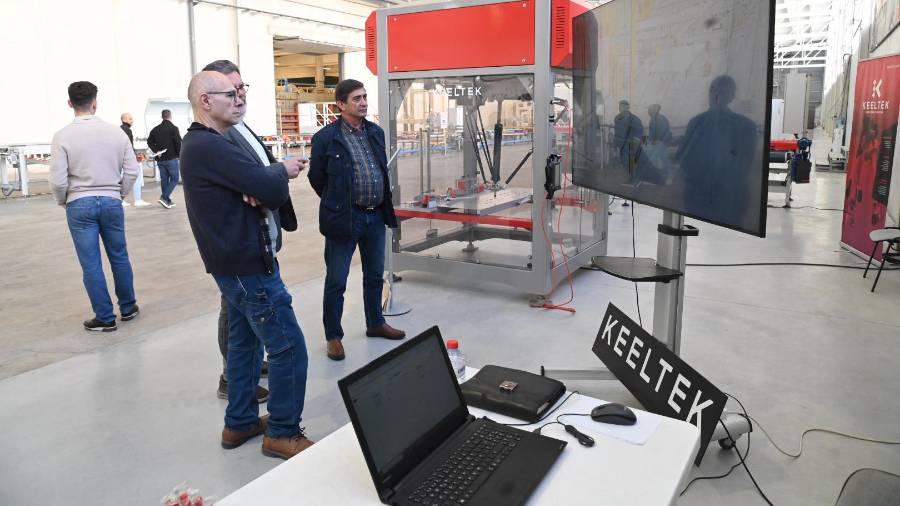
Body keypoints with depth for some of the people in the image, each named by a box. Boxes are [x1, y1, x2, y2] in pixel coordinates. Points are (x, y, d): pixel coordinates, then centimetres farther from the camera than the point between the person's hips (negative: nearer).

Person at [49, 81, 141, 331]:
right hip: (111, 202, 2)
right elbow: (132, 171, -2)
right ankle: (128, 308, 28)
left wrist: (64, 201, 9)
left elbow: (58, 181, -10)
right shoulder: (116, 132, -3)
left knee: (91, 264, 6)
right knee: (119, 257, 16)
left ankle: (105, 318, 13)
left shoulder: (63, 136, -9)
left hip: (80, 205, -2)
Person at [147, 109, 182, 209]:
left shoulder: (155, 129, 9)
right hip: (171, 158, -6)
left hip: (160, 159, 6)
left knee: (164, 180, 11)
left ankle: (167, 201, 15)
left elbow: (149, 142, 9)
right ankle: (164, 197, -13)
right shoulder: (173, 128, -9)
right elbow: (178, 143, -12)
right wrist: (179, 154, 1)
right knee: (174, 179, 1)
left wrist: (156, 151, 7)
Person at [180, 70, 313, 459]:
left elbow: (250, 181, 9)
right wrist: (283, 171, -4)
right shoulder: (212, 147, -21)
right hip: (248, 265, -11)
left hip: (232, 262, 11)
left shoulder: (198, 144, 14)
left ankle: (240, 423, 30)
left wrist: (264, 183, -15)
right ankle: (282, 433, 9)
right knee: (289, 348, -3)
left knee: (244, 342, 19)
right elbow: (273, 191, -26)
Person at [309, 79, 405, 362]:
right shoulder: (326, 137, -9)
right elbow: (316, 178, 0)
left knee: (374, 276, 18)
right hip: (344, 219, -6)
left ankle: (375, 324, 35)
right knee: (336, 281, 3)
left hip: (376, 216, 6)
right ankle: (333, 336, 16)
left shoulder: (376, 132, 9)